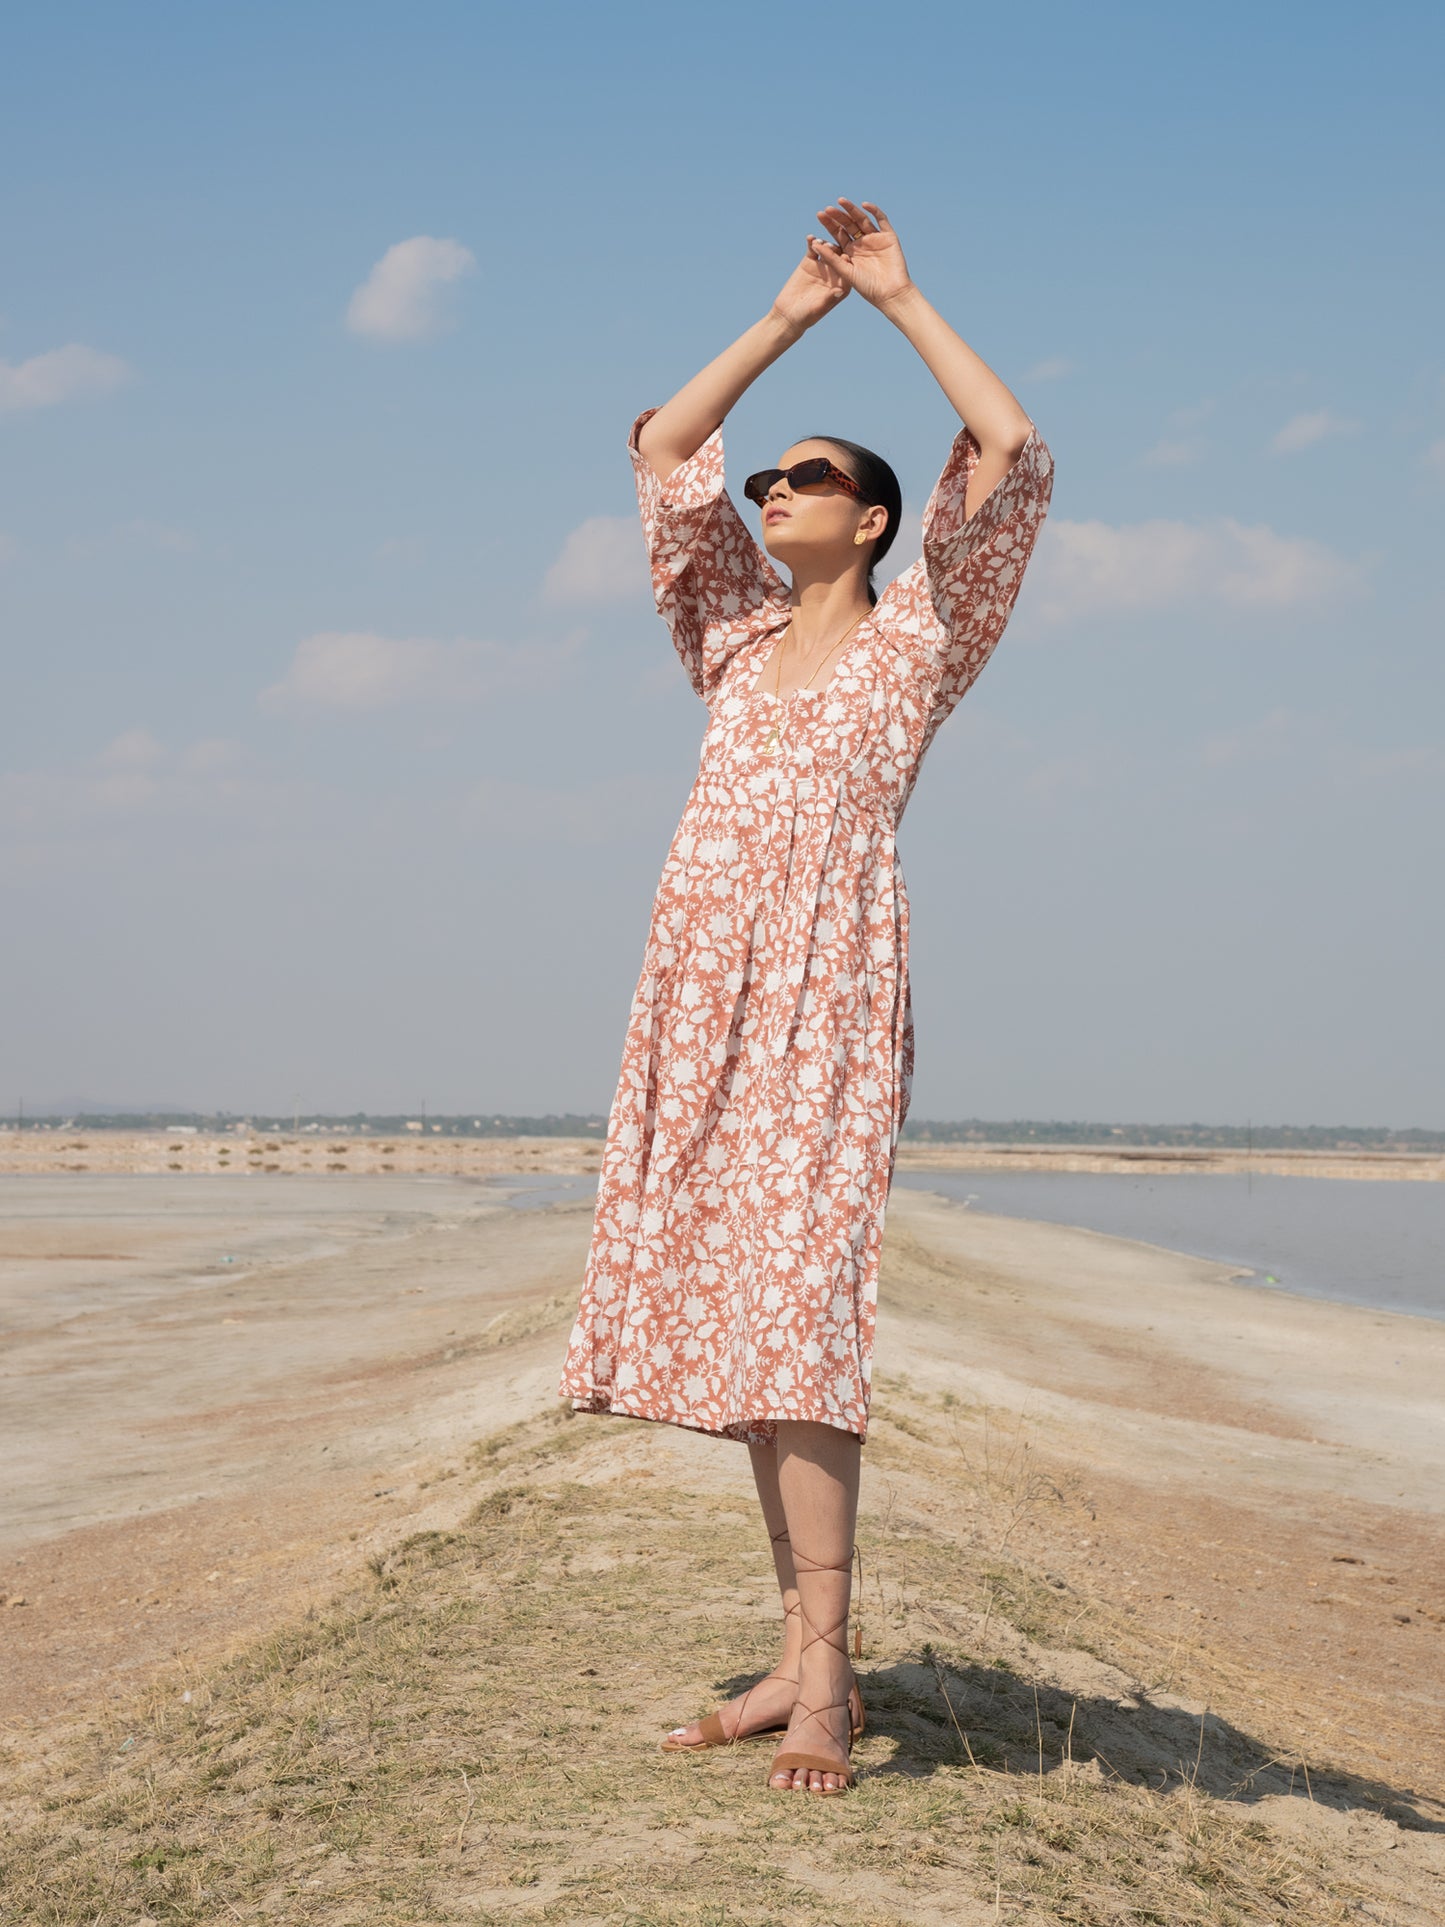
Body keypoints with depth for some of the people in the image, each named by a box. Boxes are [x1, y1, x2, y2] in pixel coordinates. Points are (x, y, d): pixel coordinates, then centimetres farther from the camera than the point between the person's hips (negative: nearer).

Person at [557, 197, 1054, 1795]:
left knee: (793, 1299, -15)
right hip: (701, 985, 6)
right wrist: (792, 313, 21)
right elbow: (664, 448, 23)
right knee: (733, 1303, 1)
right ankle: (800, 1656, 4)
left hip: (825, 985, -6)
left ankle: (827, 1670, -14)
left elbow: (1012, 454, -1)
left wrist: (900, 297, 6)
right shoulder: (740, 636, 23)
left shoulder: (916, 638, 9)